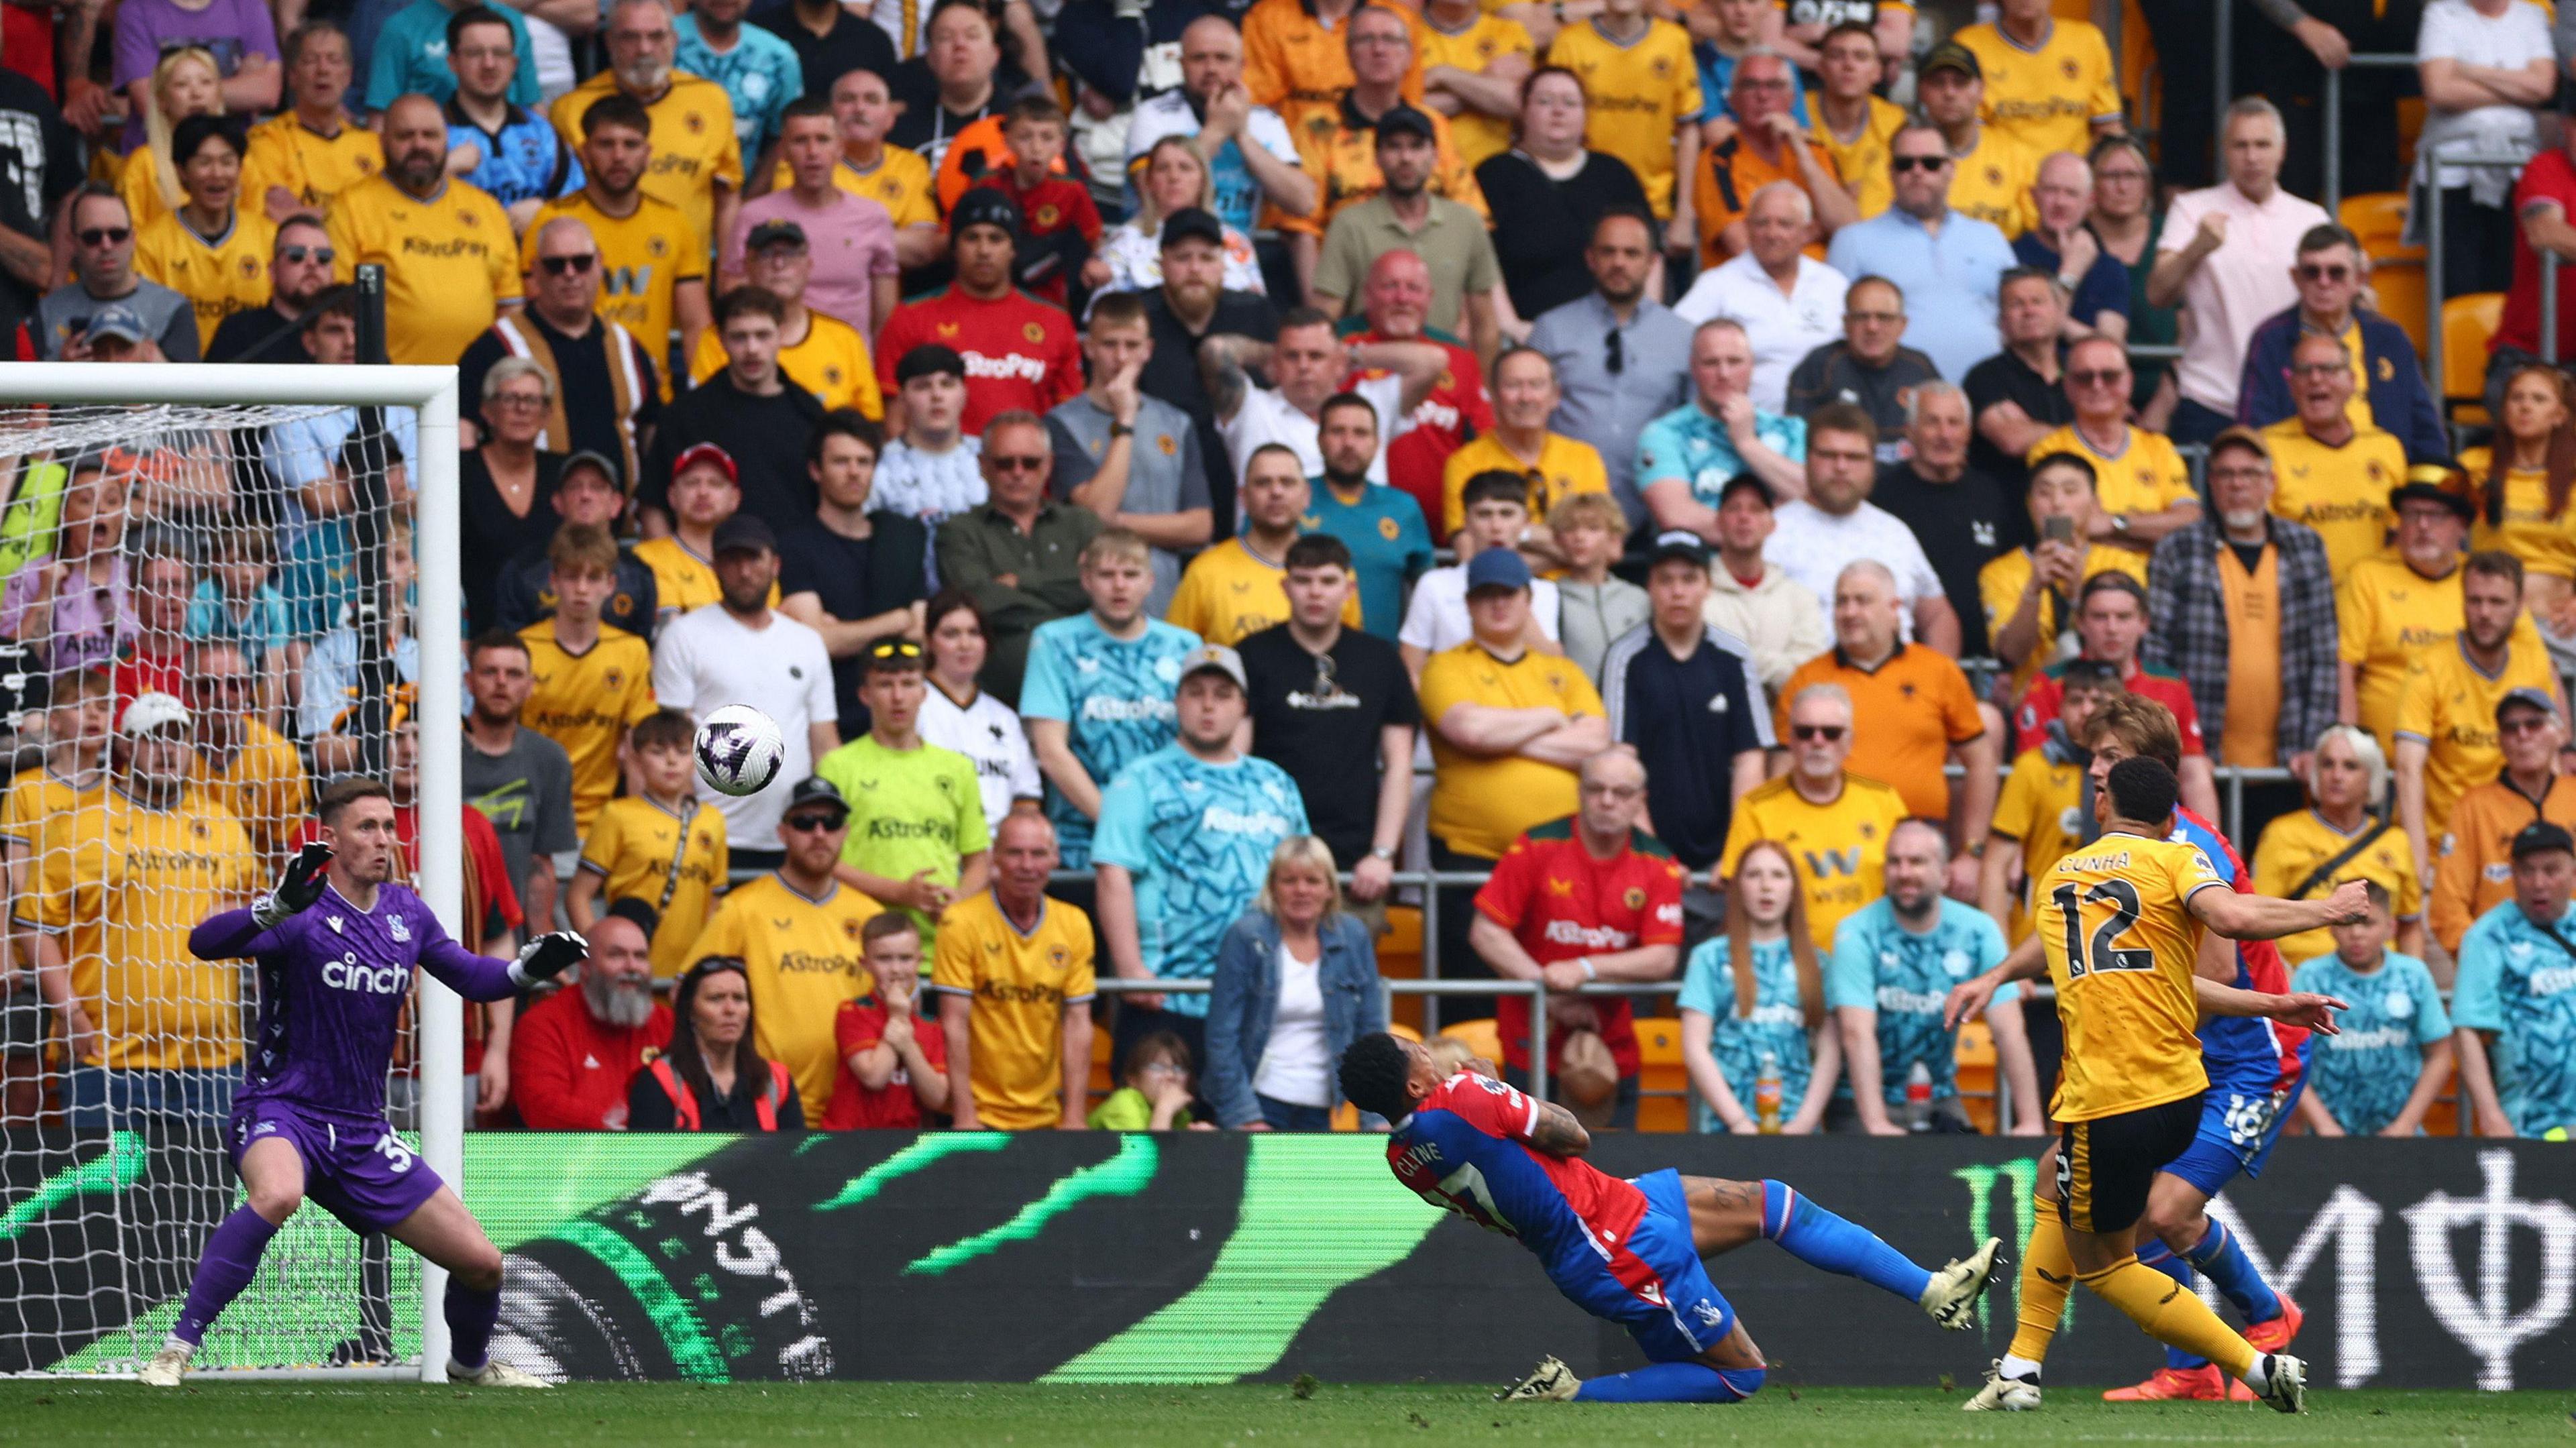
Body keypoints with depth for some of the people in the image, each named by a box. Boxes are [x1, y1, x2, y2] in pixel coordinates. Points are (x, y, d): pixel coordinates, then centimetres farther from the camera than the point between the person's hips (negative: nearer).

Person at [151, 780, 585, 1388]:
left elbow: (472, 977, 14)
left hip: (363, 1131, 6)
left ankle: (470, 1364, 38)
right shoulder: (303, 912, -14)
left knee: (481, 1263, 4)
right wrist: (276, 908, -47)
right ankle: (175, 1350, -33)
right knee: (277, 1193, -41)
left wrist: (528, 968, -7)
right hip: (281, 1111, -6)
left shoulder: (405, 912, 5)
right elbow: (205, 942, -29)